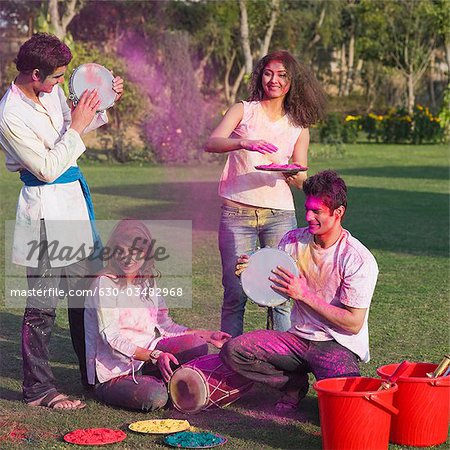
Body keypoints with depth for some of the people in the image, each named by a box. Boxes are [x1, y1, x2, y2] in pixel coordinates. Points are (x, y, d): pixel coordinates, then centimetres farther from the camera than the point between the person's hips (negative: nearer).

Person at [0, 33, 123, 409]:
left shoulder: (52, 92, 5)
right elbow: (48, 169, -17)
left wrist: (102, 105, 11)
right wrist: (76, 127, -14)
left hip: (74, 196, 9)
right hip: (46, 207, -9)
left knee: (85, 289, 15)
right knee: (42, 303, -3)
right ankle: (38, 389, 7)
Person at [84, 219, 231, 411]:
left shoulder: (148, 282, 10)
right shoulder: (104, 284, -12)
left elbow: (166, 326, 12)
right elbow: (111, 338, -20)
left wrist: (208, 336, 2)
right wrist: (154, 356, -30)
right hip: (113, 372, -6)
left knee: (196, 346, -16)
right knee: (155, 398, -32)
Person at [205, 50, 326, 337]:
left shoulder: (299, 127, 14)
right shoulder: (243, 111, 8)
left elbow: (302, 181, 10)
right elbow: (211, 143, -9)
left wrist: (290, 173, -14)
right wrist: (244, 143, -28)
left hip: (280, 214, 2)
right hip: (237, 213, -1)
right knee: (235, 293, -3)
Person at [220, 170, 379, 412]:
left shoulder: (359, 260, -14)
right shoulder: (293, 241, 1)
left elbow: (353, 324, -16)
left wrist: (305, 294, -21)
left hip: (340, 346, -5)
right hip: (299, 337, 5)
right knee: (233, 350, -16)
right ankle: (294, 383, 4)